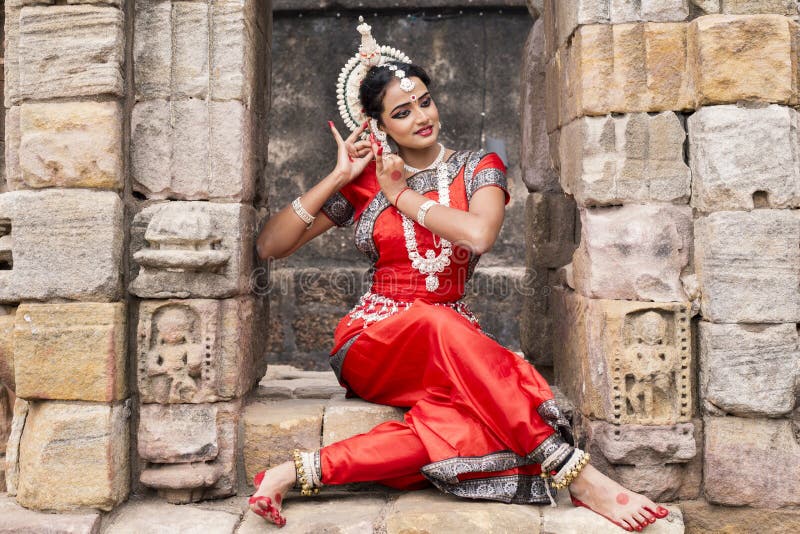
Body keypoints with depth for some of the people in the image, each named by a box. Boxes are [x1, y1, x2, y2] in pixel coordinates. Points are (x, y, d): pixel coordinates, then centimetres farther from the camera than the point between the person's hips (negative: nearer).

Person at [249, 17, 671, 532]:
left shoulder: (477, 167, 7)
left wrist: (403, 195, -6)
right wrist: (338, 176, -2)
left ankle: (307, 469, -32)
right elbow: (269, 245, 4)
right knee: (436, 322, -38)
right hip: (372, 345, -1)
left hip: (451, 347, 1)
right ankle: (575, 474, -34)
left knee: (474, 418, -36)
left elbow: (479, 234, -17)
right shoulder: (364, 181, 7)